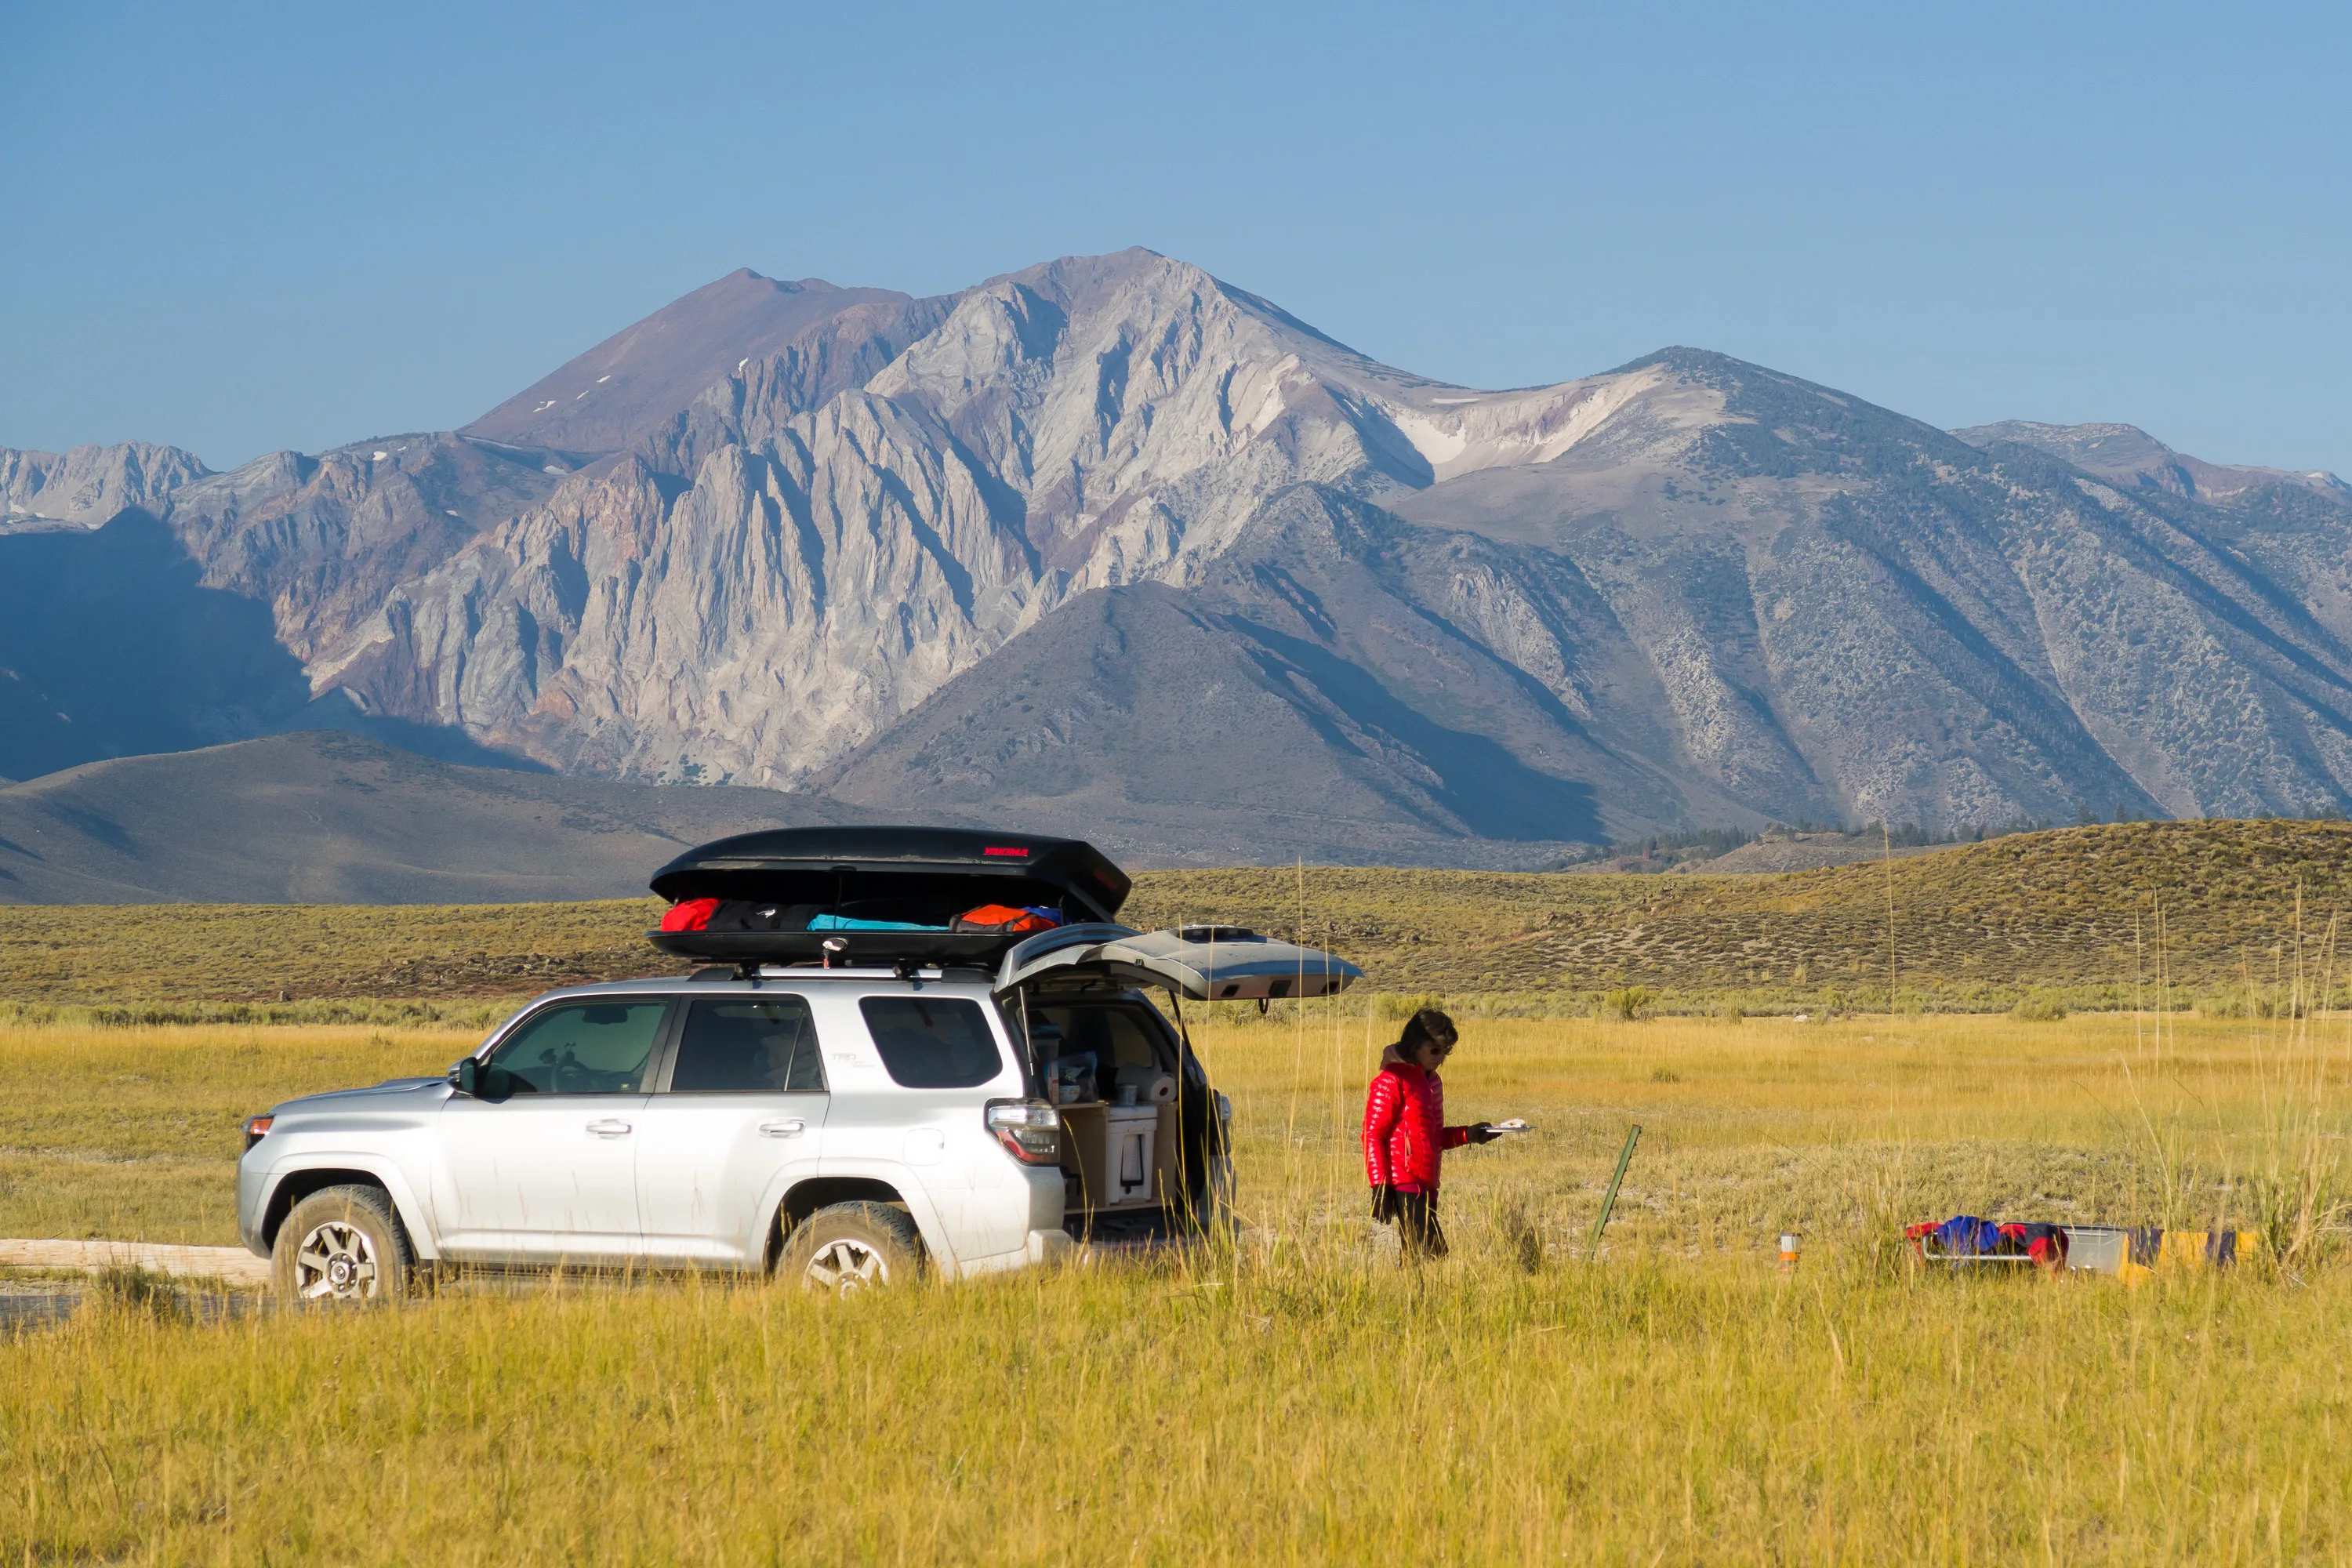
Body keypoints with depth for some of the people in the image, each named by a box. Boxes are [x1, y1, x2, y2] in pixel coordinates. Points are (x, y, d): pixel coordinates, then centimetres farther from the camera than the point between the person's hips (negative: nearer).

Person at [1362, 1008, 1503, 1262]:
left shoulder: (1433, 1081, 19)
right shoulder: (1391, 1081, -8)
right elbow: (1373, 1136, -11)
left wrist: (1468, 1135, 11)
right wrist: (1380, 1187, -17)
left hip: (1426, 1185, 9)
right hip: (1404, 1186, -9)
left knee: (1423, 1257, 5)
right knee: (1432, 1255, -17)